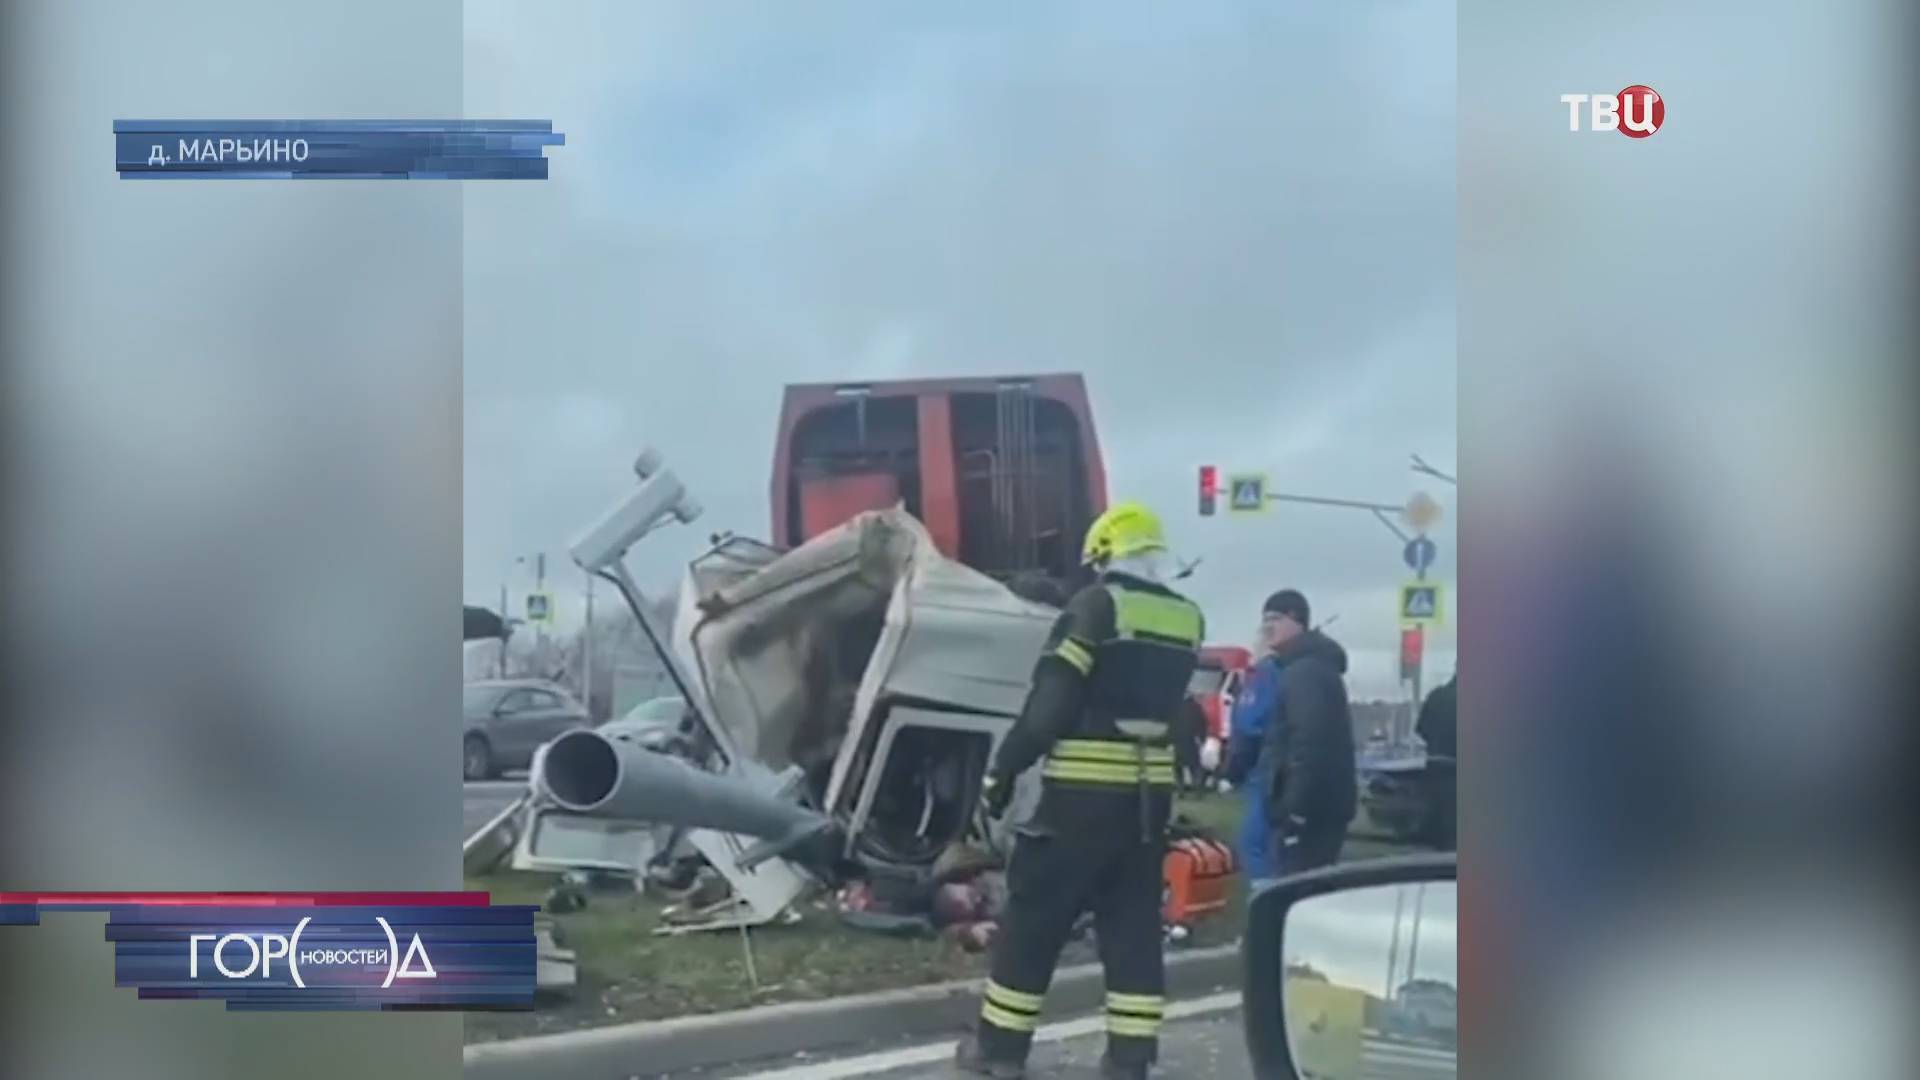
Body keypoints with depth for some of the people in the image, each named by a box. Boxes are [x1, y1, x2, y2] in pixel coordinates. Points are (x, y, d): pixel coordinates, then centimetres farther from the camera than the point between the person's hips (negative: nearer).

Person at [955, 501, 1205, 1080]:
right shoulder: (1188, 619, 7)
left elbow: (1050, 700, -13)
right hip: (1149, 793, 5)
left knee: (1034, 914, 4)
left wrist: (1003, 770, -6)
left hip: (1084, 792, -5)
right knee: (1134, 923, 10)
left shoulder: (1098, 605, -10)